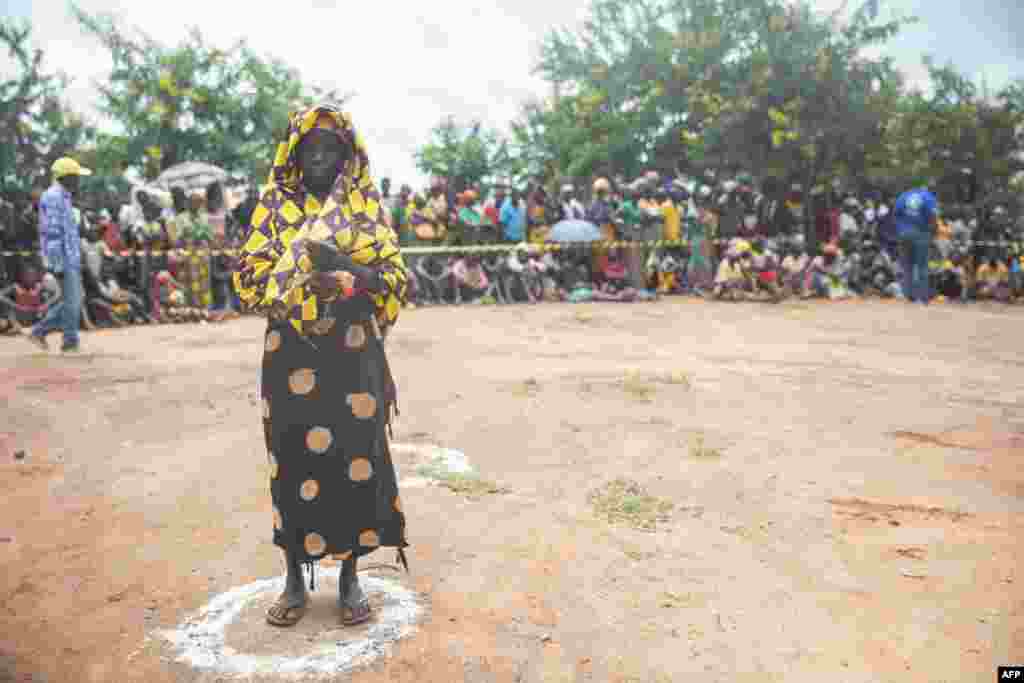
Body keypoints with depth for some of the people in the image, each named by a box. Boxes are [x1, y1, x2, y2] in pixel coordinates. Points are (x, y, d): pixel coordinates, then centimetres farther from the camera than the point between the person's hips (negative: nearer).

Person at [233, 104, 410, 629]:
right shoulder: (275, 207, 7)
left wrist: (352, 275, -19)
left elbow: (396, 274, -1)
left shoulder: (365, 207, 6)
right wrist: (301, 270, -14)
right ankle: (295, 579, 23)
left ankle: (350, 577, 21)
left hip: (353, 354, 0)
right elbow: (249, 277, 1)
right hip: (293, 356, 0)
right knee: (294, 460, 6)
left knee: (354, 457, 3)